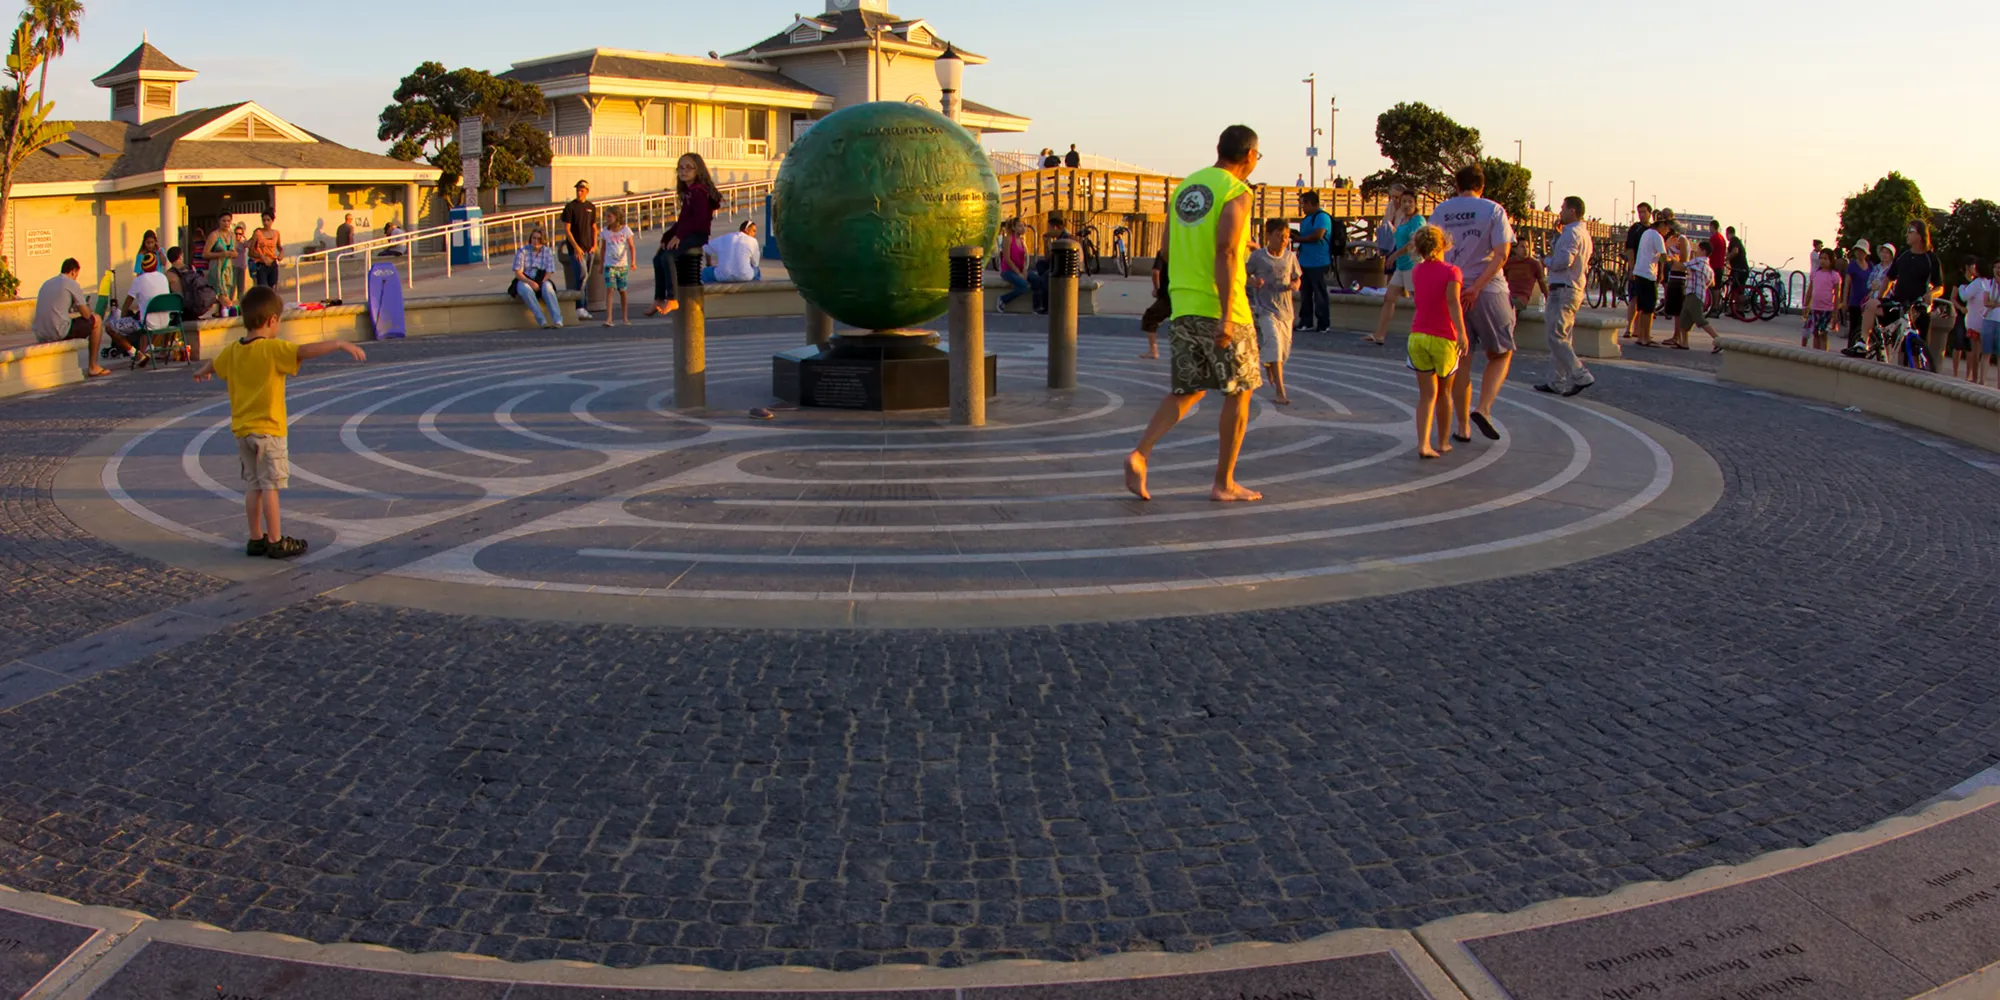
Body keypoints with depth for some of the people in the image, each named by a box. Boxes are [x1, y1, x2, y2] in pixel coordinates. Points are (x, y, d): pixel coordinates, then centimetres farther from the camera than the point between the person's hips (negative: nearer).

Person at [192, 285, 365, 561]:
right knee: (270, 486, -2)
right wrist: (340, 344, -32)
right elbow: (306, 351, -30)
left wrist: (201, 372, 51)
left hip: (241, 430, 7)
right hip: (268, 429, -7)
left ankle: (256, 539, 20)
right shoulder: (273, 349, -15)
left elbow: (214, 365, 28)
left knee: (254, 486, 14)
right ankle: (275, 542, 2)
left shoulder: (232, 350, 7)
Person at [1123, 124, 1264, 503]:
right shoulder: (1236, 192, -9)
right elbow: (1225, 254, -20)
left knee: (1187, 390, 15)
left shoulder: (1184, 188, 14)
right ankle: (1224, 483, 12)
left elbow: (1169, 250, 18)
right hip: (1220, 308, -7)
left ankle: (1140, 454, -7)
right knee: (1239, 392, 8)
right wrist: (1226, 316, -23)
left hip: (1182, 304, 7)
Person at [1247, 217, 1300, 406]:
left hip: (1285, 308, 5)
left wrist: (1294, 285, -10)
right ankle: (1280, 391, -20)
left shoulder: (1290, 256, 4)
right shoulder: (1258, 256, -6)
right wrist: (1253, 281, -17)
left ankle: (1269, 366, 50)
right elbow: (1246, 274, 5)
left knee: (1284, 347, 12)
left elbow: (1297, 278, 13)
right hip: (1265, 308, -4)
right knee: (1274, 343, -18)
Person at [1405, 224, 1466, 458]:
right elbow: (1452, 299, -26)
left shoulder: (1416, 272, 6)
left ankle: (1423, 444, -12)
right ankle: (1443, 442, 26)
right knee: (1444, 393, 14)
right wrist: (1461, 332, -32)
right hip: (1444, 339, -3)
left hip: (1418, 336, 3)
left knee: (1426, 394, 3)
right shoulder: (1452, 272, -10)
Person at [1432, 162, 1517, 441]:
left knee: (1461, 361, 10)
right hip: (1488, 292, -3)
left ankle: (1463, 426, 13)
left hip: (1450, 291, 3)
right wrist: (1477, 287, -15)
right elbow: (1501, 253, -13)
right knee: (1501, 354, 13)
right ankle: (1483, 408, -7)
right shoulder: (1493, 210, -3)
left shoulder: (1440, 212, 5)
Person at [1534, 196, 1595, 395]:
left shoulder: (1572, 233, -14)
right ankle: (1556, 382, 14)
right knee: (1561, 338, 11)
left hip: (1564, 290, -11)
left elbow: (1564, 260, -26)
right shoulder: (1583, 233, 19)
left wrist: (1549, 260, -5)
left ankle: (1581, 376, -13)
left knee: (1557, 337, -11)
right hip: (1575, 288, 11)